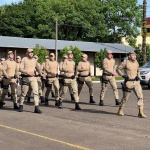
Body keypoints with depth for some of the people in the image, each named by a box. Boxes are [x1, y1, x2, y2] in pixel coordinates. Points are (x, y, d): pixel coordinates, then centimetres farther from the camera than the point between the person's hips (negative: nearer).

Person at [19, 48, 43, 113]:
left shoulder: (34, 60, 10)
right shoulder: (24, 59, -3)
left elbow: (37, 68, 26)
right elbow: (20, 69, -12)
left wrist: (40, 73, 13)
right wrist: (28, 72, -22)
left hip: (33, 78, 3)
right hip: (25, 78, -3)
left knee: (36, 91, -11)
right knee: (23, 93, 7)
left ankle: (36, 108, -14)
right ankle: (21, 106, 27)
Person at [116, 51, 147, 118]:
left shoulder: (136, 63, 11)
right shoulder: (125, 63, -6)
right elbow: (118, 69, 0)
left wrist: (138, 76, 10)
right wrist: (123, 75, -11)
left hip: (136, 82, 4)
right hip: (128, 82, -4)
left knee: (140, 96, -10)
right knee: (125, 98, 8)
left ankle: (141, 112, -9)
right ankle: (120, 110, 28)